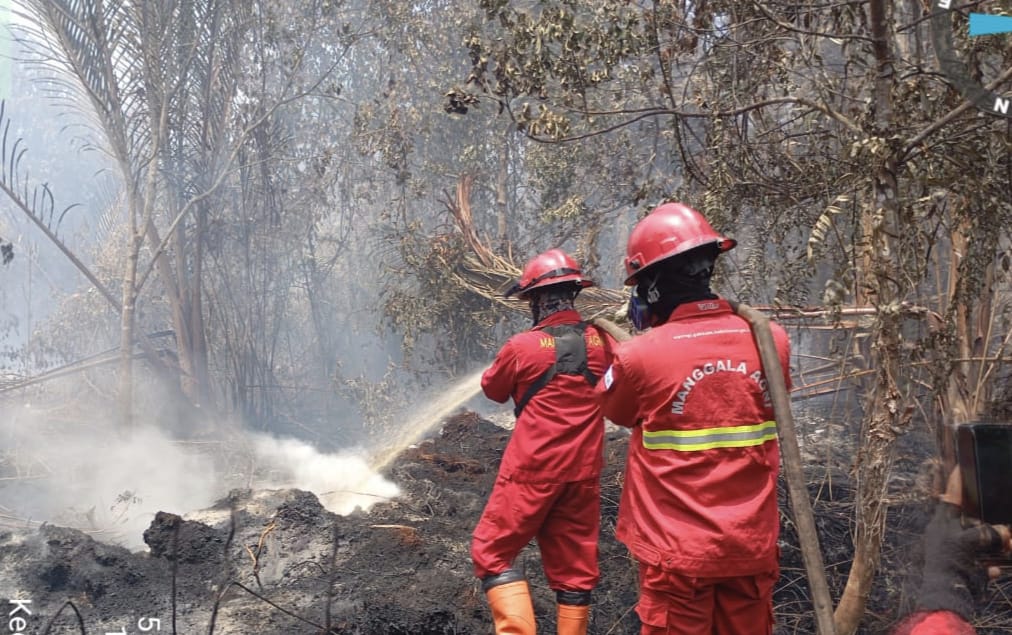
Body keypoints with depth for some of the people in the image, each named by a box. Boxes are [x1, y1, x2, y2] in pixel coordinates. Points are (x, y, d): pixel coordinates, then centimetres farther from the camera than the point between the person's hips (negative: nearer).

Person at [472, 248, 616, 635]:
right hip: (584, 473, 5)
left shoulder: (522, 347, -11)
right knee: (575, 567, 13)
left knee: (492, 553, 7)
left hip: (532, 471, -4)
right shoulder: (602, 342, 1)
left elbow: (493, 390, 8)